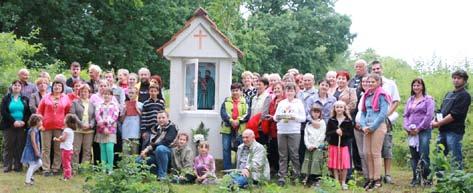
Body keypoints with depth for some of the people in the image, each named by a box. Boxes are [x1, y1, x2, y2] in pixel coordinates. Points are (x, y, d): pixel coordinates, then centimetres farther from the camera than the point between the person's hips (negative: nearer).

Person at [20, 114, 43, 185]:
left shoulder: (36, 130, 11)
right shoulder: (32, 130, -20)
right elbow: (33, 142, -23)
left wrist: (38, 151, 18)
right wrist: (36, 151, -22)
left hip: (33, 151, 10)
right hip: (30, 151, -10)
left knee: (39, 163, 14)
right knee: (32, 165, -6)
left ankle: (29, 175, 24)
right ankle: (27, 181, 0)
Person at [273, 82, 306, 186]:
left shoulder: (299, 103, 8)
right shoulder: (281, 103, 15)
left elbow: (303, 118, 1)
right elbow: (275, 117, 13)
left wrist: (294, 117, -14)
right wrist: (278, 117, -9)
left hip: (294, 132, -2)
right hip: (281, 131, 2)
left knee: (294, 154, -3)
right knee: (282, 155, 1)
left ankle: (296, 175, 7)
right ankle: (282, 177, 2)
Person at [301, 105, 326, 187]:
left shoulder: (322, 123, 5)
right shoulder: (308, 124, 16)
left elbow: (322, 136, -3)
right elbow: (306, 136, 9)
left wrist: (314, 145, -8)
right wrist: (308, 145, -6)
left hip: (318, 146, -4)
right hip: (309, 147, 4)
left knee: (316, 161, -12)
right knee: (307, 161, -2)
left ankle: (317, 180, -10)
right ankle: (307, 178, 2)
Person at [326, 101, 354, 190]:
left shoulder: (348, 121, -1)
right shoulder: (331, 120, 1)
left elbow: (351, 134, -2)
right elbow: (327, 133, -3)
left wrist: (343, 133, -18)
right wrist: (335, 132, -19)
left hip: (344, 145, -1)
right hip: (333, 145, 1)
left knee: (344, 165, 0)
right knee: (335, 165, 3)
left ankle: (343, 182, 12)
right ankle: (336, 182, 13)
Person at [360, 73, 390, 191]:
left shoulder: (381, 95, -6)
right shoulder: (367, 96, 15)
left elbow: (383, 114, -13)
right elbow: (363, 112, 18)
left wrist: (372, 127, -13)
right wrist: (363, 126, 1)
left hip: (378, 127, -7)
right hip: (367, 128, 7)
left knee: (375, 153, -6)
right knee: (367, 153, 4)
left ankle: (377, 180, -2)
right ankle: (370, 178, 11)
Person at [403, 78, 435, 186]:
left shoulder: (428, 99, 0)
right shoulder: (410, 100, 17)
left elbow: (429, 116, -9)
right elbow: (406, 115, 14)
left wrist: (419, 128, -11)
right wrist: (408, 128, -2)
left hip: (424, 131, -5)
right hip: (411, 132, 5)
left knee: (424, 156, -11)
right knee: (414, 156, 6)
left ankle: (425, 177, -5)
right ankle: (415, 178, 10)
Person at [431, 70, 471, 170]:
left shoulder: (464, 96, -5)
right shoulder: (449, 94, 21)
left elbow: (455, 115, -13)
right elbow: (441, 111, 20)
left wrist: (439, 123, -11)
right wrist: (435, 121, 0)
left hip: (454, 131, -8)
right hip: (443, 131, 8)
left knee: (456, 159, -7)